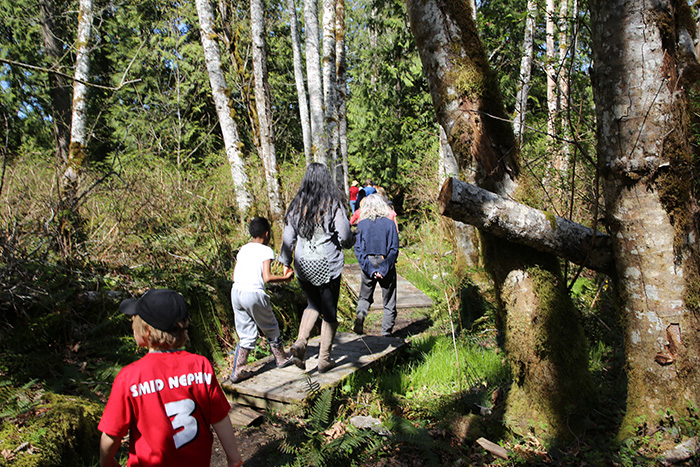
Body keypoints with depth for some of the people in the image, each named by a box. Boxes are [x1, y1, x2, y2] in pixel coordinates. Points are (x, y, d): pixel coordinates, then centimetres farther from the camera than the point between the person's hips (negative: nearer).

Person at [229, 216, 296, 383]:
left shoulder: (243, 249, 14)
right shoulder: (266, 251, -4)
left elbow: (234, 275, 14)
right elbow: (267, 277, -14)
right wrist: (285, 278, -1)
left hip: (236, 292, 6)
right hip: (254, 294, -6)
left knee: (246, 335, 15)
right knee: (270, 328, 17)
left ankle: (237, 371, 12)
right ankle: (281, 358, 33)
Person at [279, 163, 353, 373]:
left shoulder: (297, 204, -1)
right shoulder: (333, 204, -10)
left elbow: (288, 236, 3)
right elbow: (346, 237, -11)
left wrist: (286, 262, 13)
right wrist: (345, 244, 13)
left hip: (303, 266, 4)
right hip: (327, 265, -3)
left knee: (313, 305, 24)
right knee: (329, 312, 10)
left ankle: (300, 342, 3)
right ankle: (324, 359, 17)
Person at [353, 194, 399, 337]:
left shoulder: (362, 224, -3)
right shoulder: (390, 223, -6)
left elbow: (358, 249, -8)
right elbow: (394, 249, -11)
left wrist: (370, 269, -10)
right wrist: (383, 270, -11)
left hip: (368, 266, 1)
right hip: (387, 265, -1)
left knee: (364, 297, 19)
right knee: (389, 301, 12)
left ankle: (360, 315, -9)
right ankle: (387, 332, 13)